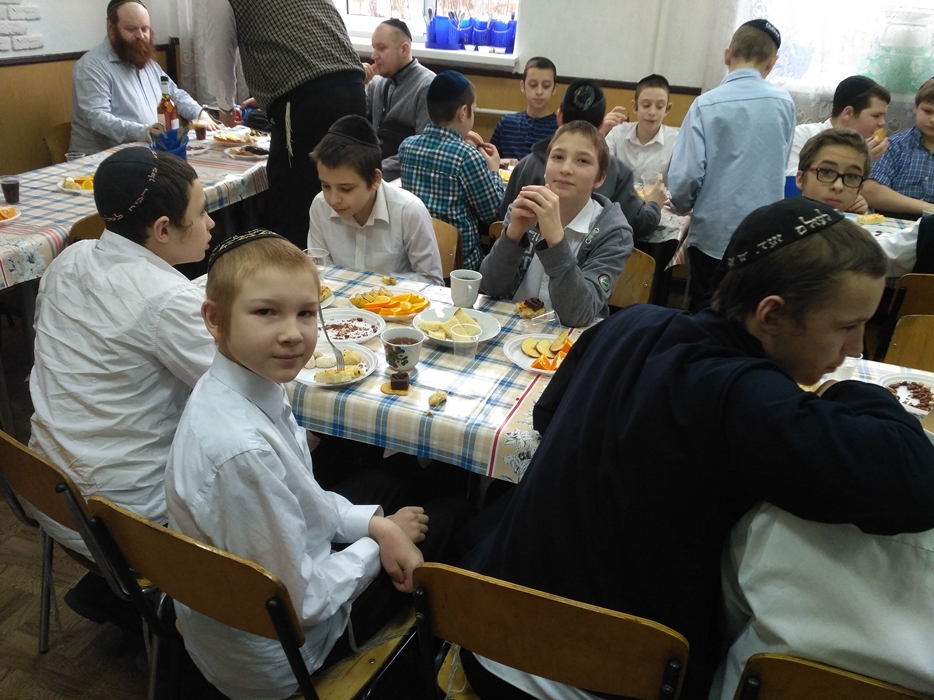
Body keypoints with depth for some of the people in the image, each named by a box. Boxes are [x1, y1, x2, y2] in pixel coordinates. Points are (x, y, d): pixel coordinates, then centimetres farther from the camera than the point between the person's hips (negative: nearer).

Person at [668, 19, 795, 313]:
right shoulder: (784, 102, 0)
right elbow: (778, 166, 13)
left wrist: (683, 207, 7)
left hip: (713, 237, -2)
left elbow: (684, 177, -14)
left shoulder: (706, 105, -9)